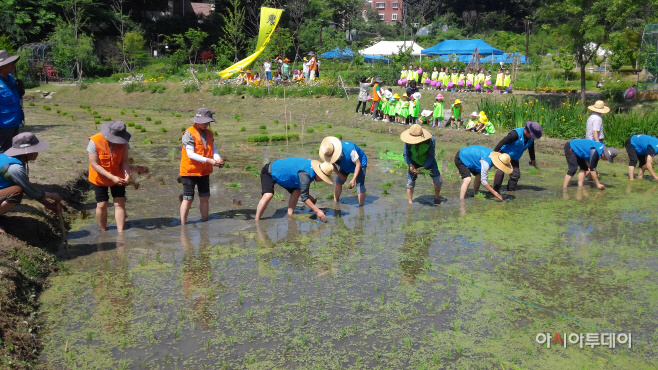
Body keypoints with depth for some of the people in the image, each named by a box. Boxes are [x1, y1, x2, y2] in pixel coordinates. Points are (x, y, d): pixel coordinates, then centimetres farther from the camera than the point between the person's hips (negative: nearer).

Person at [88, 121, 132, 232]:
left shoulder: (123, 143, -16)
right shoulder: (95, 141, -25)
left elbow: (124, 160, -10)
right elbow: (94, 164, -24)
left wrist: (127, 174, -31)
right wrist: (112, 177, -30)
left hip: (118, 177, 2)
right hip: (99, 179, -2)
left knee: (120, 203, -3)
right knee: (102, 204, 2)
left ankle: (120, 233, 3)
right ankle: (103, 231, 22)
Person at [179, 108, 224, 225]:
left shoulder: (209, 133, 8)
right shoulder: (189, 134, -13)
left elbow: (214, 150, 1)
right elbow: (190, 154, -20)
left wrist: (218, 159, -22)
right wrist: (209, 160, -26)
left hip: (204, 171, 6)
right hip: (190, 171, -6)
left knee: (204, 198, 10)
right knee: (188, 199, -3)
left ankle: (205, 222, 22)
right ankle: (183, 225, 4)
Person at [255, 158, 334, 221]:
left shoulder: (312, 166, -8)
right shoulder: (305, 175, -35)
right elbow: (304, 197, -29)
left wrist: (310, 198, 8)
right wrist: (317, 211, -27)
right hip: (269, 172, -10)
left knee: (297, 191, -1)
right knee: (268, 195, -29)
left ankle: (289, 216, 6)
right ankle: (256, 222, -21)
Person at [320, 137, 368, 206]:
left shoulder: (349, 149, -42)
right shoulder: (329, 152, -24)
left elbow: (358, 164, -31)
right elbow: (332, 165, -3)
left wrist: (353, 180, -33)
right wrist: (340, 175, -7)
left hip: (359, 163, -6)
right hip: (345, 165, 6)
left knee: (360, 185, -15)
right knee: (338, 182, 2)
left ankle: (360, 206, -7)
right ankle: (335, 203, 13)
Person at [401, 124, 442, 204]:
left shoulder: (430, 140, -30)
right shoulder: (408, 141, -26)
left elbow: (431, 156, -21)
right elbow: (405, 154, -12)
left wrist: (423, 168, -32)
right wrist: (410, 164, -31)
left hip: (428, 162, -1)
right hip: (414, 162, 1)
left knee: (437, 180, -9)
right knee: (410, 181, -9)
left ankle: (437, 197, 16)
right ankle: (409, 202, 4)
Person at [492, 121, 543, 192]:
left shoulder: (531, 138, -3)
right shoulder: (516, 133, -26)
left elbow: (531, 149, 17)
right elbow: (502, 142, -25)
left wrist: (532, 159, 26)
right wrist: (495, 152, -25)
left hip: (514, 158, 7)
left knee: (516, 174, 1)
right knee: (500, 171, -19)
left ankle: (511, 190, 14)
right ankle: (496, 189, -12)